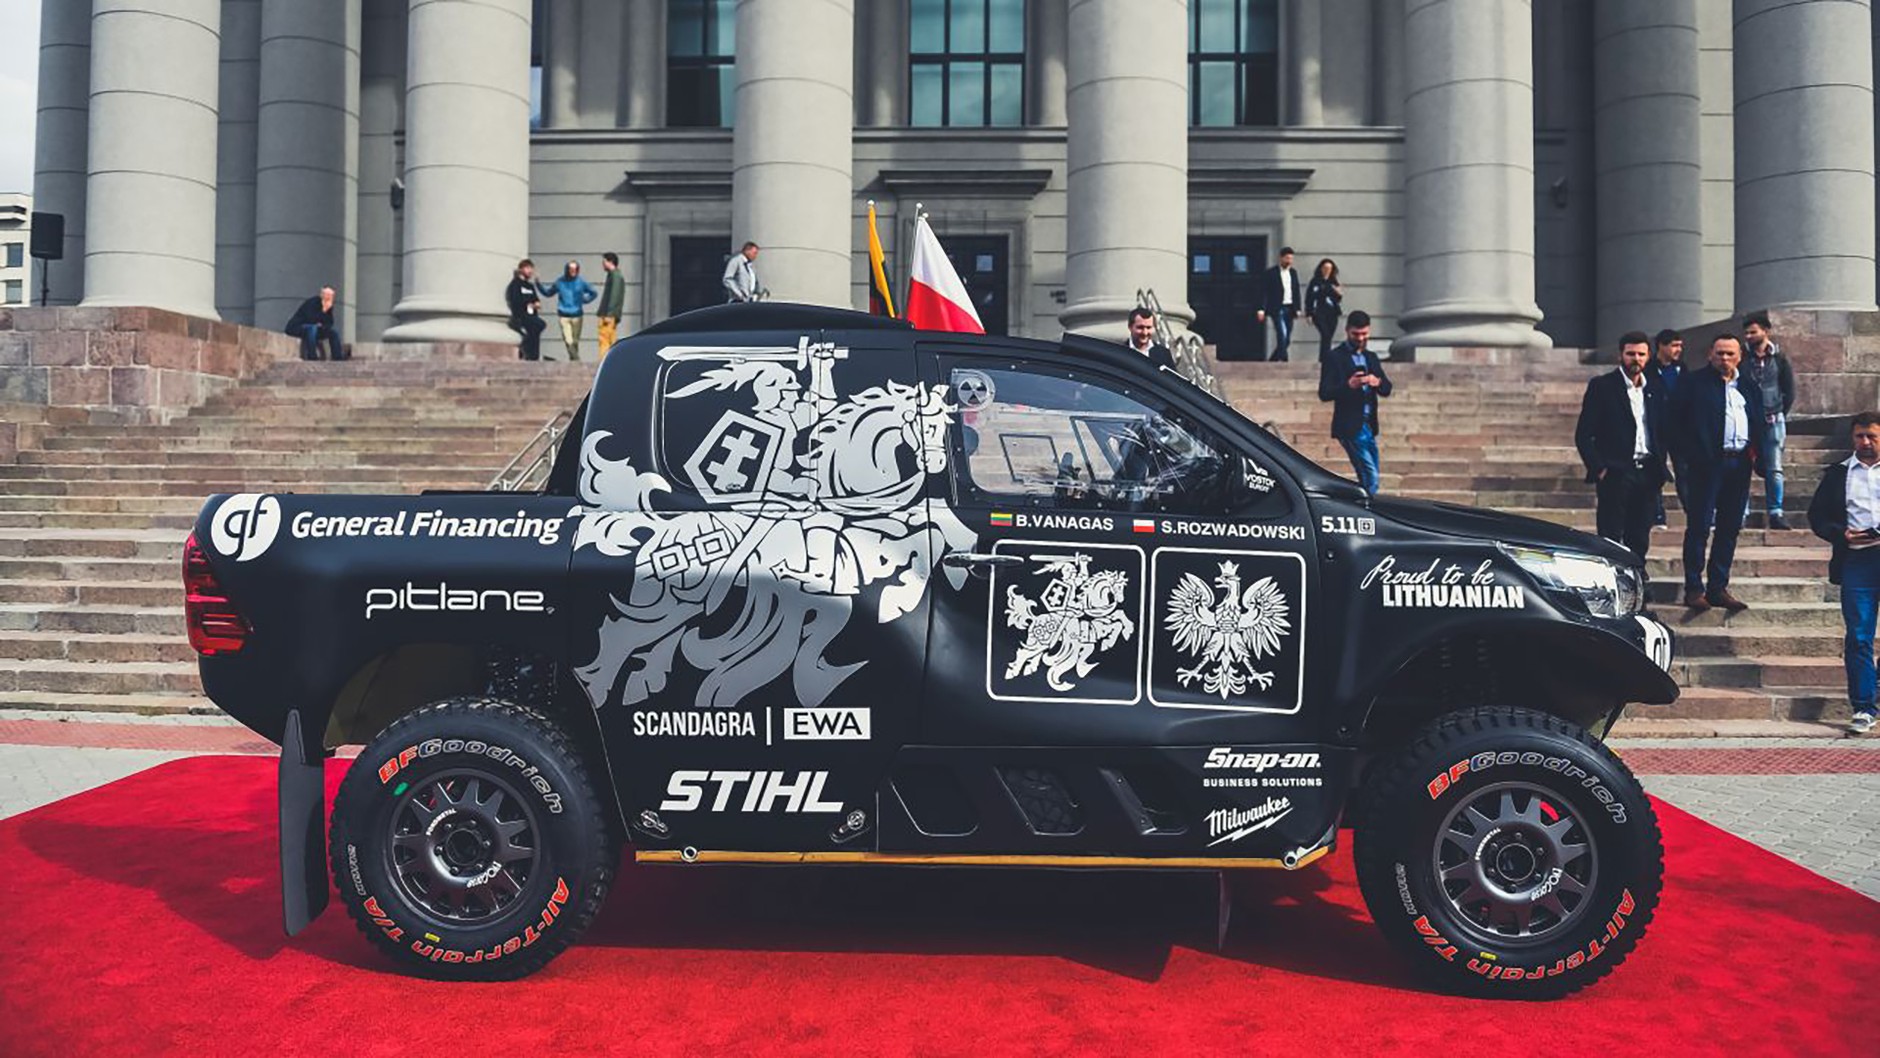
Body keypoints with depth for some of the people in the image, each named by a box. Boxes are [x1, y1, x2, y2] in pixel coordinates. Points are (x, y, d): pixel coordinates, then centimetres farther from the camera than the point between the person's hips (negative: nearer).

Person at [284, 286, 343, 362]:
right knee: (312, 327, -36)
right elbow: (311, 320, -33)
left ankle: (338, 357, -4)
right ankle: (312, 357, -37)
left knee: (333, 331, -1)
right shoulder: (312, 302, -22)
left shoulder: (328, 305, -1)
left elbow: (330, 324, -2)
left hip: (313, 328, 8)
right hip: (295, 328, -8)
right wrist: (324, 311, -29)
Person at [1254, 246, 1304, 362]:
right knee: (1282, 335, -17)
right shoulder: (1271, 273, -4)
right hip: (1277, 309, -6)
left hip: (1289, 309, 6)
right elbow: (1264, 292, -7)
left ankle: (1272, 361, 21)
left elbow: (1297, 291, 14)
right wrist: (1261, 309, -15)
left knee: (1287, 340, 7)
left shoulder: (1293, 272, 13)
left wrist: (1298, 309, 6)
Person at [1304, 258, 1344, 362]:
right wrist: (1309, 314, -5)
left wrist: (1339, 294, -7)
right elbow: (1309, 298, 1)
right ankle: (1323, 359, -19)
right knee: (1325, 335, -19)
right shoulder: (1315, 282, 2)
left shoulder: (1333, 282, 13)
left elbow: (1337, 300, 16)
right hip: (1319, 313, -4)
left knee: (1328, 338, 3)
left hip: (1332, 314, 4)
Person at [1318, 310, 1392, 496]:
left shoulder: (1371, 357, 16)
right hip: (1350, 426, -7)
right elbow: (1324, 393, -11)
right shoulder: (1334, 357, -5)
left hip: (1369, 425, 7)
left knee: (1370, 478, 11)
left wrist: (1378, 382, -14)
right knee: (1370, 478, -13)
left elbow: (1387, 389, 9)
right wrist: (1348, 385, -28)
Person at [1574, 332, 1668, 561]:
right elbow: (1583, 435, -5)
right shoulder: (1601, 386, -1)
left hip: (1648, 474, 5)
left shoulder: (1655, 389, 14)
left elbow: (1662, 432, 18)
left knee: (1640, 541, 6)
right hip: (1615, 474, -5)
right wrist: (1599, 469, -12)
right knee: (1610, 540, -5)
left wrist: (1660, 469, 7)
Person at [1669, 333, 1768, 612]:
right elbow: (1676, 421, -5)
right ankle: (1694, 588, 0)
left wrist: (1754, 450, -1)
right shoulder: (1694, 383, 1)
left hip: (1740, 463, 6)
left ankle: (1718, 587, 14)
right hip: (1708, 462, -6)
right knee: (1699, 526, -4)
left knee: (1730, 527, 7)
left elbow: (1759, 424, 18)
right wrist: (1691, 456, -13)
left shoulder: (1749, 388, 17)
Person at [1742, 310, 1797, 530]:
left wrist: (1779, 414, 3)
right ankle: (1741, 513, 1)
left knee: (1774, 470, 0)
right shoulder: (1742, 359, 4)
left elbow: (1790, 392, 9)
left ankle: (1776, 514, 4)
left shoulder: (1779, 359, 5)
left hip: (1773, 421, 0)